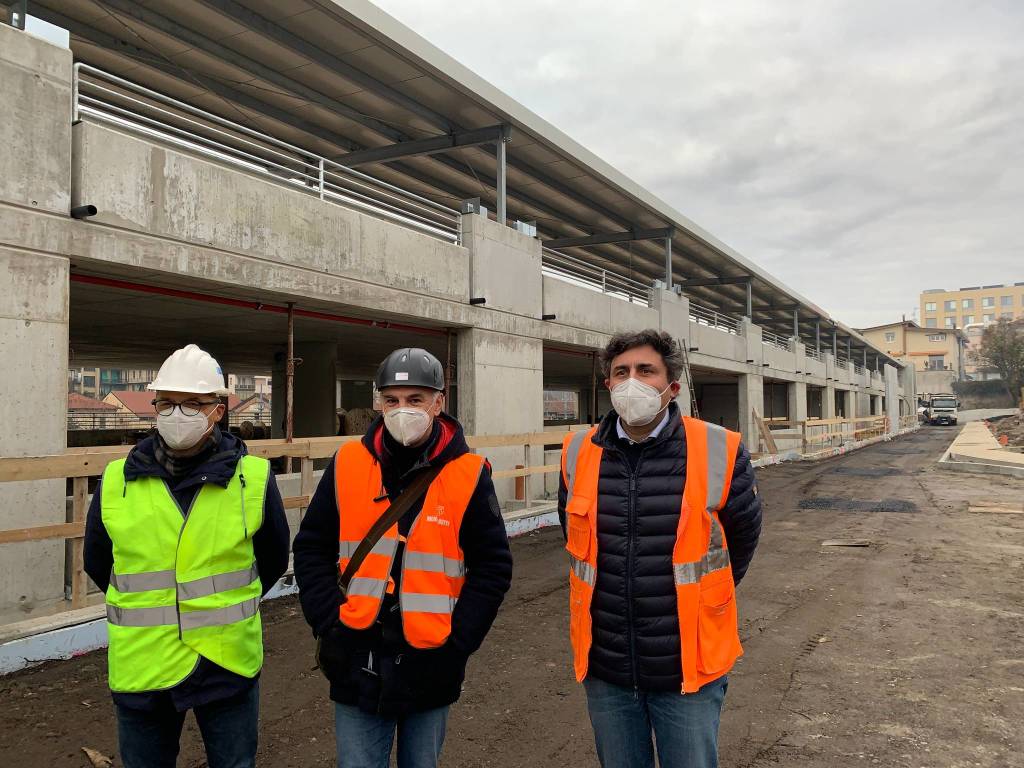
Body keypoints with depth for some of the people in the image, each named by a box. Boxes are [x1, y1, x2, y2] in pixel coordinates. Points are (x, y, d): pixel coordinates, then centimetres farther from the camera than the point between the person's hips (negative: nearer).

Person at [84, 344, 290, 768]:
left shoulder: (254, 478, -9)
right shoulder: (115, 482, -5)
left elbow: (272, 560, 7)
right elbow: (98, 564, 12)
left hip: (229, 664, -1)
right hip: (141, 665, 1)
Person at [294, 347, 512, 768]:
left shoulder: (469, 474, -8)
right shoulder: (347, 464, -3)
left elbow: (492, 567, -3)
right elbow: (311, 550, 4)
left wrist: (457, 641, -9)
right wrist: (330, 625, -4)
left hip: (430, 667, -1)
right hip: (357, 665, 1)